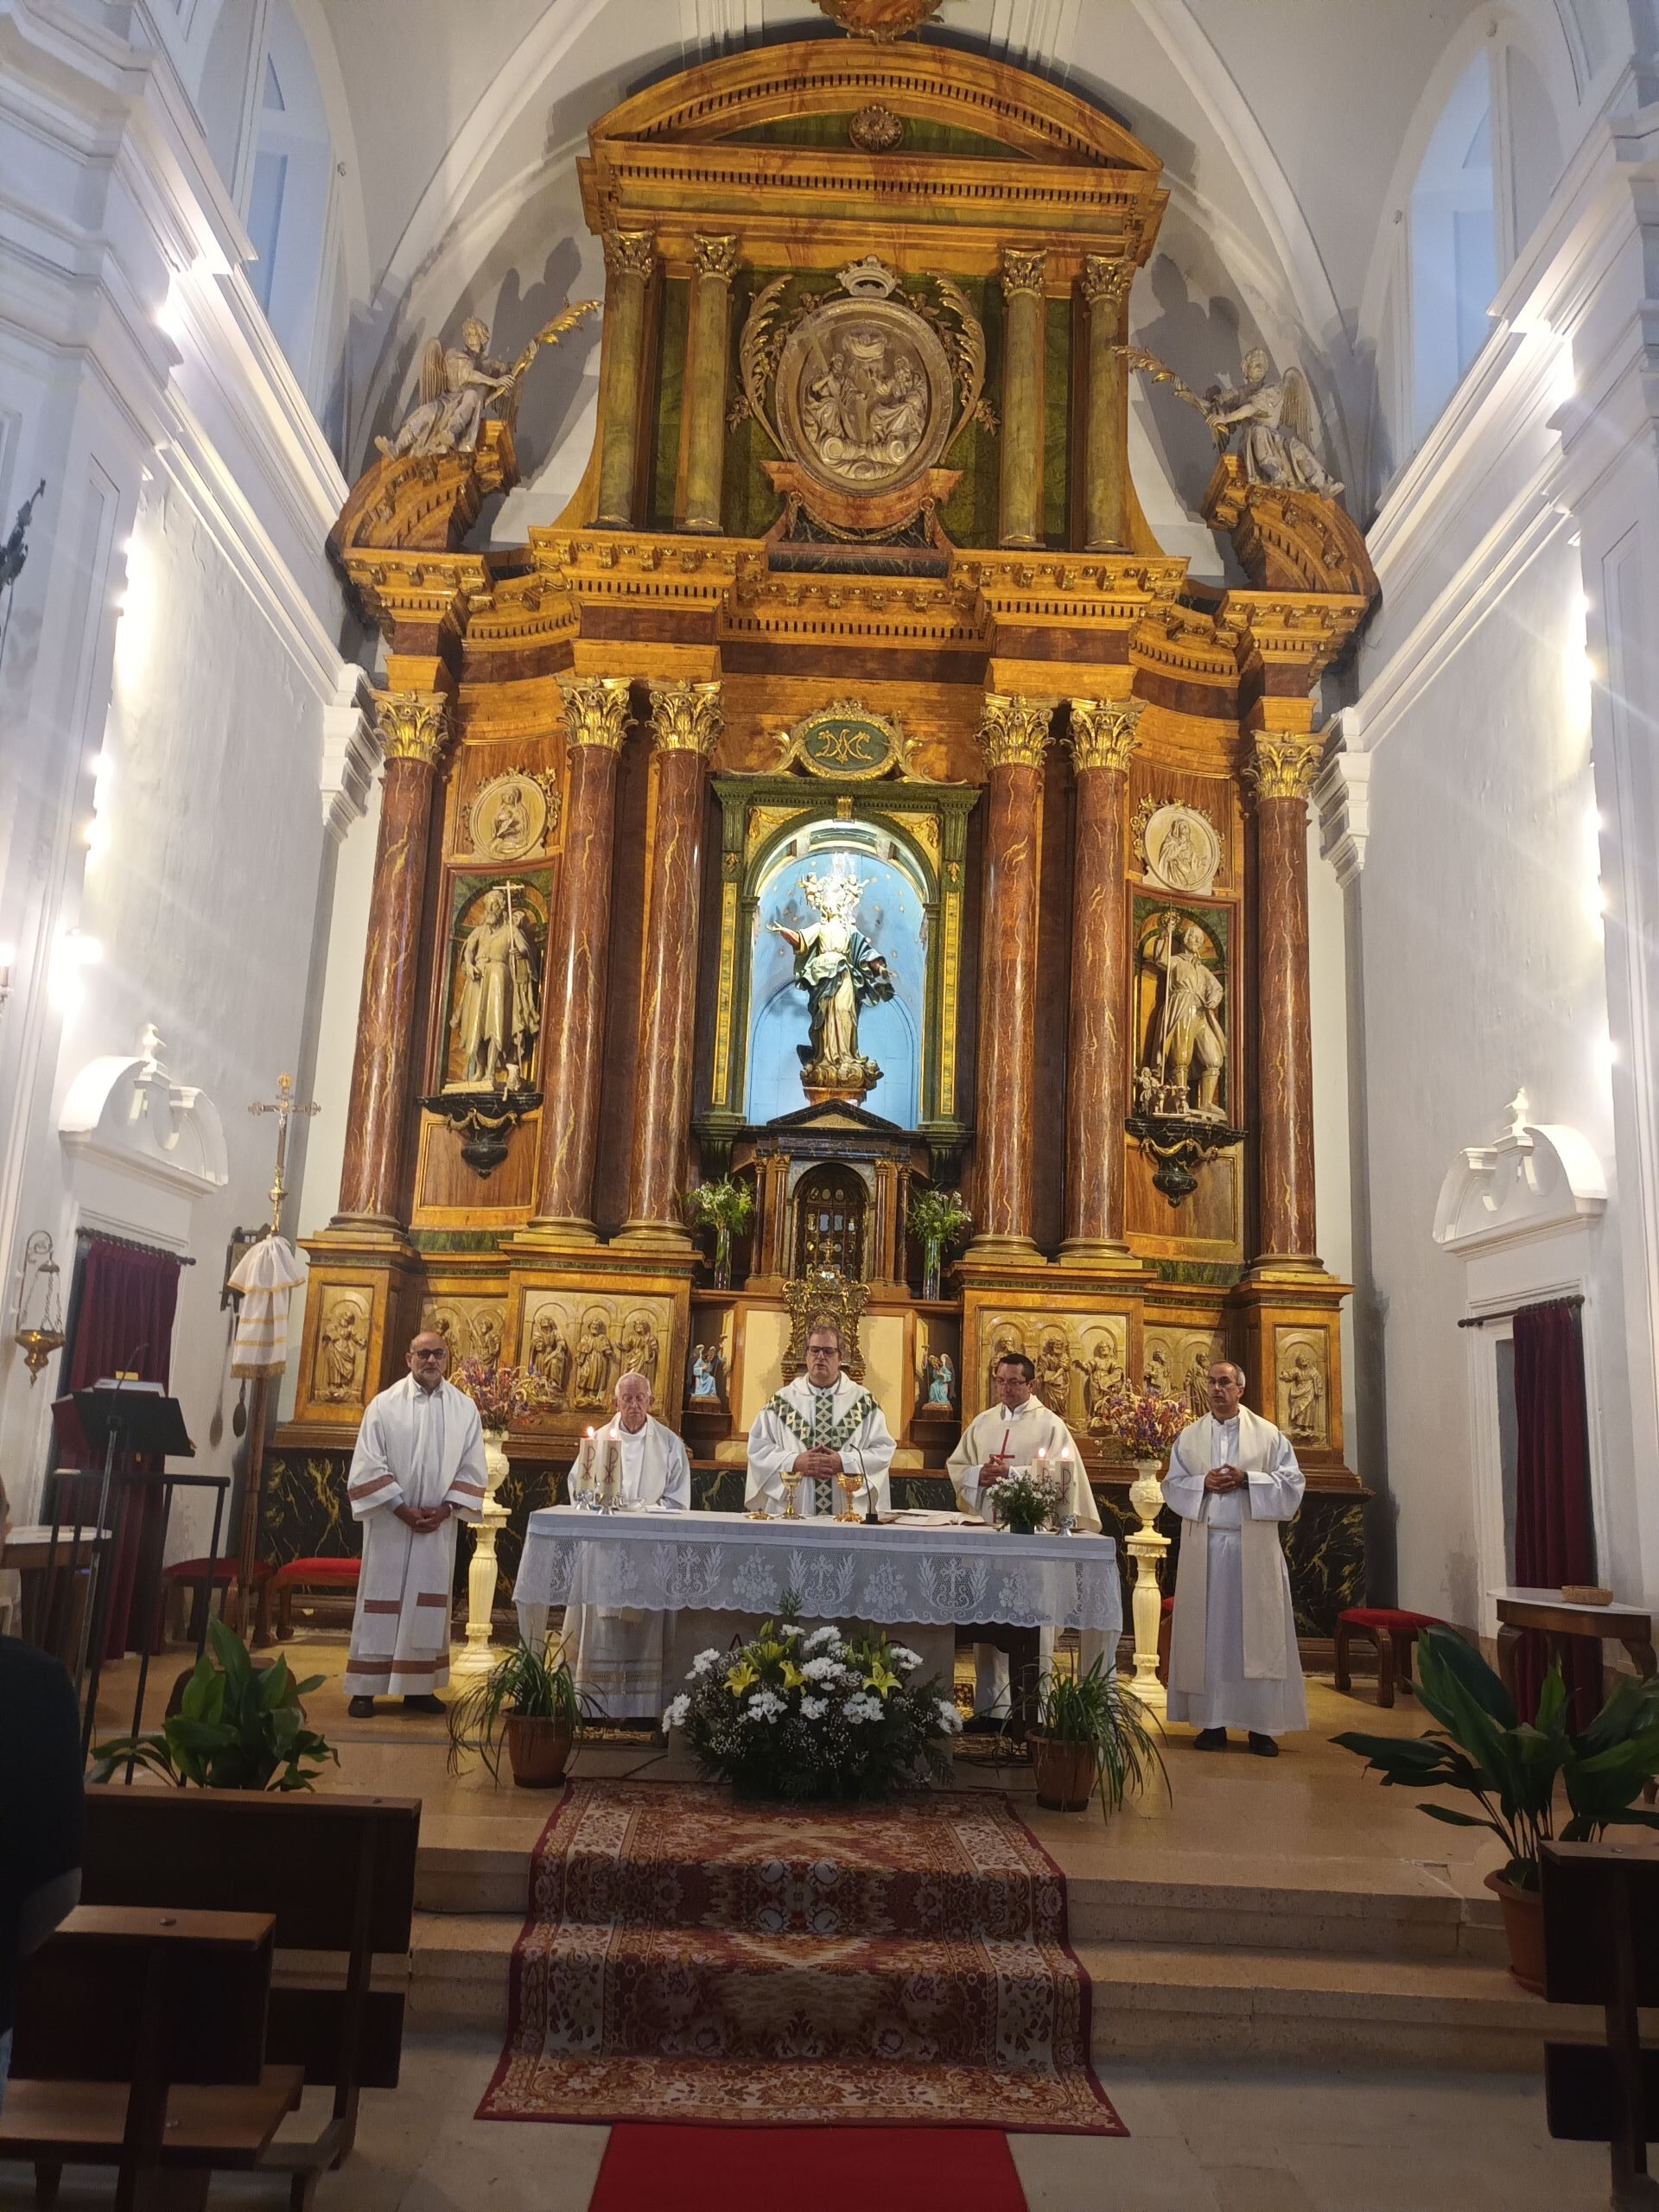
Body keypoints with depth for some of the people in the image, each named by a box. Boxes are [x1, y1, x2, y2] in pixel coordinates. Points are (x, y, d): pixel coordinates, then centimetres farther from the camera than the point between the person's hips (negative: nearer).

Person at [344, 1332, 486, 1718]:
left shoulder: (465, 1409, 4)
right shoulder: (384, 1405, -3)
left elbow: (471, 1469, 4)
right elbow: (369, 1466, -6)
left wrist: (446, 1509, -9)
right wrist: (403, 1509, -14)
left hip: (439, 1524, 2)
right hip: (389, 1522, -2)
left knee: (428, 1604, 6)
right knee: (381, 1600, 2)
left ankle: (418, 1687, 15)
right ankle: (365, 1689, 9)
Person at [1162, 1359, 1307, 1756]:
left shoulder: (1268, 1434, 5)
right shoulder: (1189, 1436, 9)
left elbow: (1291, 1482, -1)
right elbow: (1172, 1486, 7)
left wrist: (1246, 1479, -13)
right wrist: (1204, 1482, -11)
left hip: (1254, 1548, -1)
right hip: (1205, 1547, 2)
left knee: (1257, 1632, 0)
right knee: (1207, 1633, 2)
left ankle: (1262, 1726, 7)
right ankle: (1213, 1723, 9)